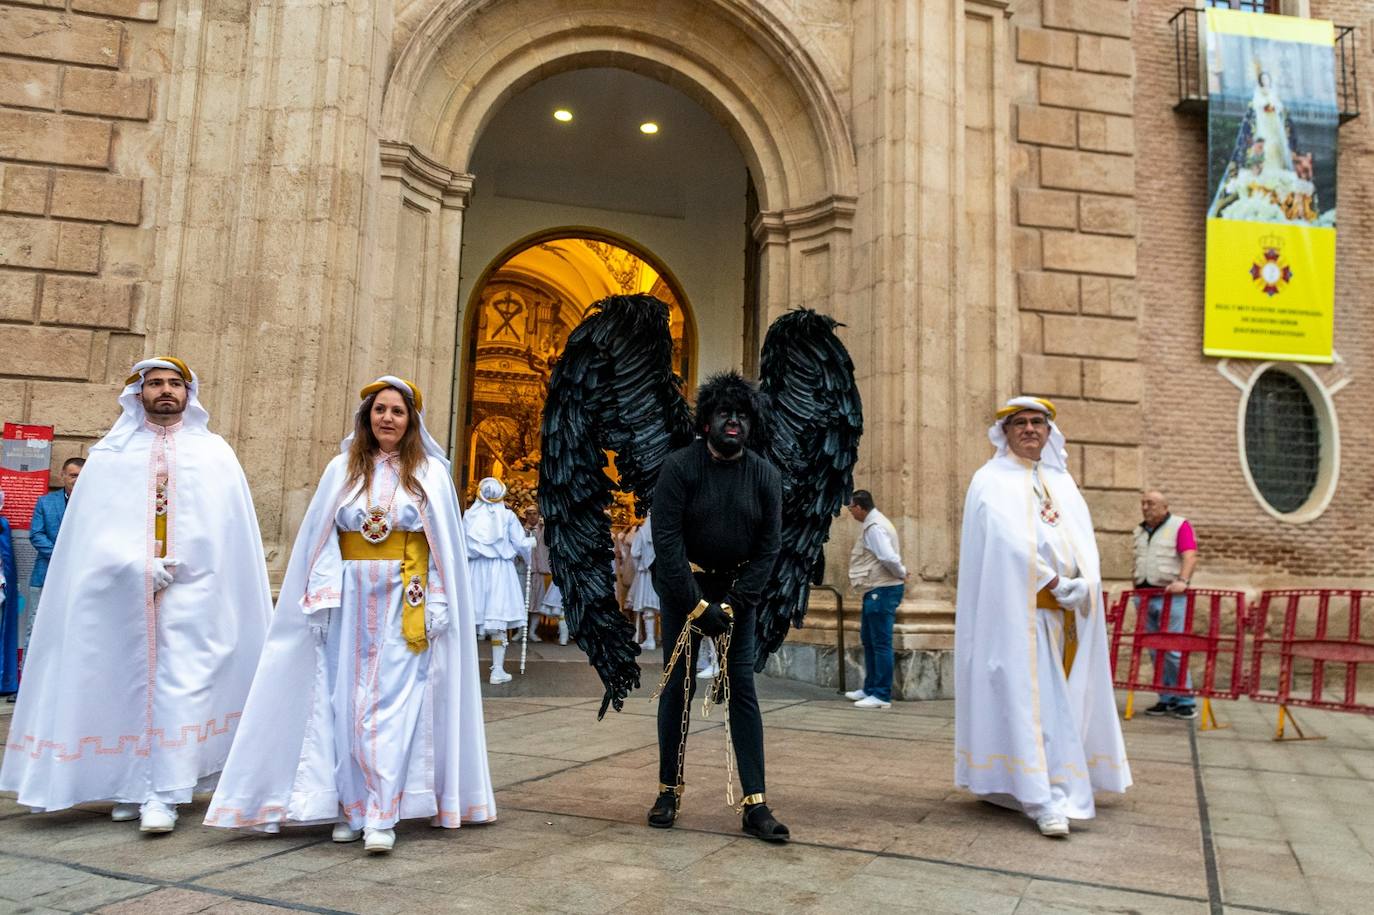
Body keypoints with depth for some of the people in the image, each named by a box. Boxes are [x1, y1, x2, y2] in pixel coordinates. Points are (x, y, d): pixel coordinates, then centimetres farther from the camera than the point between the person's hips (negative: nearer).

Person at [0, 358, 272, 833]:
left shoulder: (214, 453, 8)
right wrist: (142, 568, -12)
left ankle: (164, 794, -7)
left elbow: (222, 531, 3)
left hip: (191, 593, -1)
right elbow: (98, 531, 2)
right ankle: (131, 786, 15)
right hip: (123, 593, 2)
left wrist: (174, 565, -6)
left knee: (179, 685, -8)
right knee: (126, 683, 5)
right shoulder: (110, 454, 10)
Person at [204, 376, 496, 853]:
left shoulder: (430, 473, 3)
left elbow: (445, 549, 1)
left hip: (405, 603, -2)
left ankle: (381, 816, -4)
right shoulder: (342, 470, 7)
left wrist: (434, 607, -5)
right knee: (346, 702, 4)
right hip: (350, 602, 2)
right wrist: (323, 596, -2)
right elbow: (319, 540, 8)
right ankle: (350, 807, 15)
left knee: (392, 703, -6)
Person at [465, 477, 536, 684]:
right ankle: (497, 670, 1)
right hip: (500, 568, -2)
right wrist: (532, 541, 20)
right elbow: (520, 543, -1)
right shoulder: (508, 515, -2)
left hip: (475, 568, 2)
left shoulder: (469, 515, 1)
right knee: (499, 619, 1)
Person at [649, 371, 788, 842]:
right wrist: (697, 604, -18)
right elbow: (667, 538, -14)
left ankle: (755, 803, 2)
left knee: (742, 689, -1)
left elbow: (769, 545, -3)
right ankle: (669, 791, 18)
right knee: (678, 687, 3)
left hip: (737, 591, 2)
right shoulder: (679, 466, -10)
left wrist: (730, 605, -12)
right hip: (683, 588, -1)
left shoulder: (765, 476, -3)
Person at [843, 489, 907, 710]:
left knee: (880, 643, -5)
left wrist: (901, 574, -11)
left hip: (882, 591, -11)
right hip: (875, 590, 11)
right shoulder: (871, 524, 14)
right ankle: (870, 689, 28)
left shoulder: (874, 527, -18)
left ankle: (882, 695, 1)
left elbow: (889, 558, -26)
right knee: (868, 640, 18)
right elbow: (887, 558, 20)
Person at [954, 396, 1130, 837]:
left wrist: (1082, 584, -10)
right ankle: (1045, 798, -12)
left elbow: (1083, 539, 8)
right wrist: (1056, 583, -16)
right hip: (1019, 607, -6)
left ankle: (1010, 781, 20)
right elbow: (1011, 540, -13)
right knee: (1030, 696, -10)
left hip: (1069, 610, 6)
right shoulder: (991, 482, 0)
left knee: (1062, 697, 8)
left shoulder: (1062, 482, 18)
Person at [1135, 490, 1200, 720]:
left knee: (1173, 650, -9)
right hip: (1145, 596, 6)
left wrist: (1182, 581, -28)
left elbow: (1190, 556, -14)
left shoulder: (1180, 525, -2)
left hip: (1170, 596, -6)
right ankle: (1166, 699, 13)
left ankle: (1184, 701, 0)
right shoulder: (1140, 531, 17)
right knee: (1155, 651, 7)